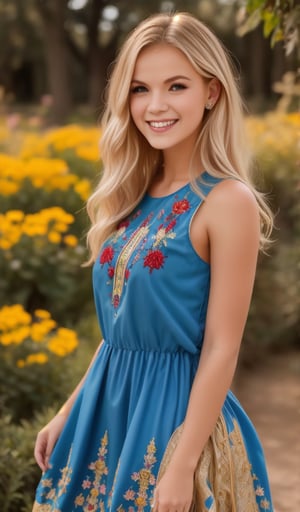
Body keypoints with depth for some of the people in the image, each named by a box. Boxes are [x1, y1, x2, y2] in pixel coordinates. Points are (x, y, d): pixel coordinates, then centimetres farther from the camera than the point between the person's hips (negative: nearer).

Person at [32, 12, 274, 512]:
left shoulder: (227, 201, -16)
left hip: (178, 411, -7)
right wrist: (67, 414, 13)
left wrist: (183, 467, -18)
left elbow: (221, 349, -16)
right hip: (108, 406, 7)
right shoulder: (137, 196, 5)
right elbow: (122, 327, 11)